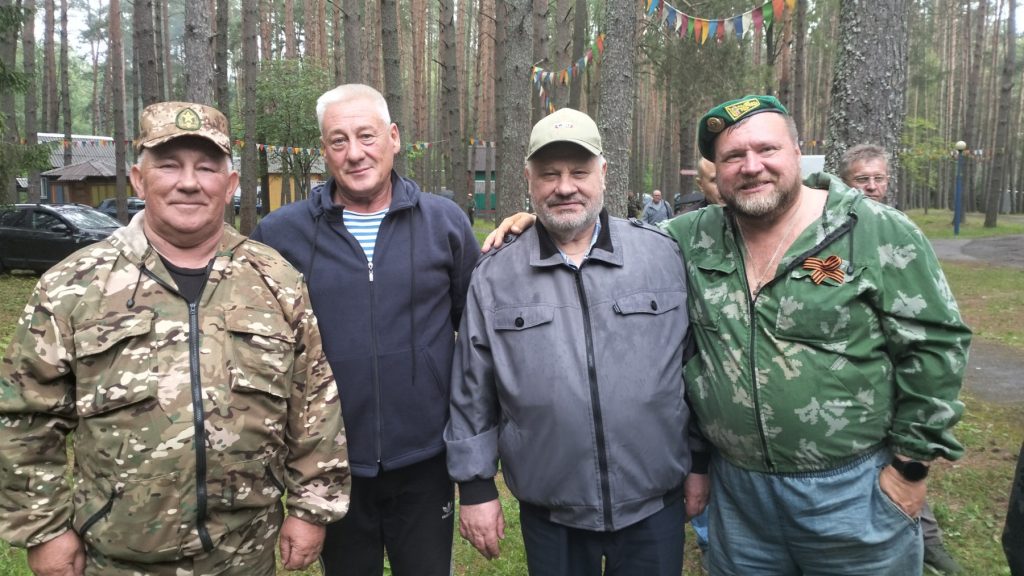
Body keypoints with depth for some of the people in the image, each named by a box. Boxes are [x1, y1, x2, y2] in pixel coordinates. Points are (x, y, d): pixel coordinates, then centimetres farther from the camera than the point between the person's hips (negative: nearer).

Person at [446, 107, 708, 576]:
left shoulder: (662, 257, -3)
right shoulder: (494, 278, -2)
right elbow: (472, 393, 2)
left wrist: (699, 461, 6)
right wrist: (476, 485, 2)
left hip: (655, 506, 0)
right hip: (549, 515, 0)